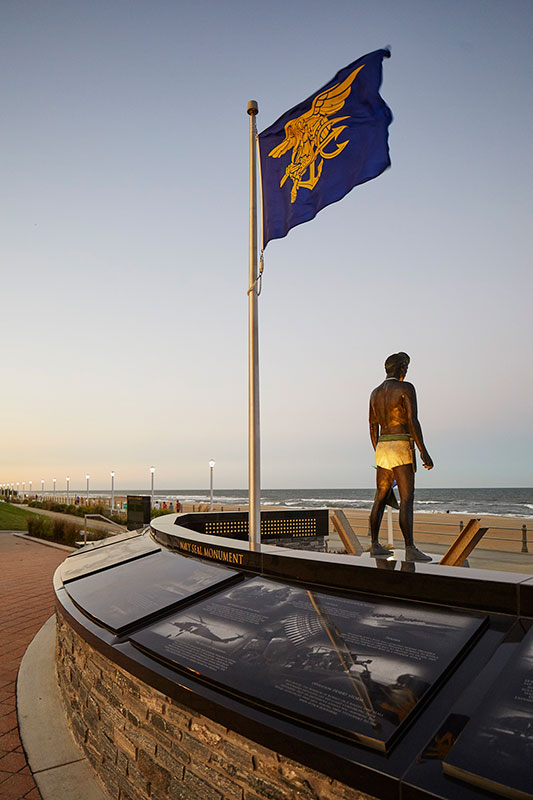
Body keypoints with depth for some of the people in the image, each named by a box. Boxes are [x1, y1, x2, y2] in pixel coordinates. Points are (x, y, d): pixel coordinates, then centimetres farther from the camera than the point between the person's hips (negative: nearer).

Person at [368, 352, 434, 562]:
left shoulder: (375, 393, 15)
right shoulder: (406, 388, -6)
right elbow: (413, 421, -16)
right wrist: (423, 451, -15)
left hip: (383, 448, 7)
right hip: (401, 447, -7)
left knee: (381, 498, 11)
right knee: (407, 499, -8)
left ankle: (374, 545, 15)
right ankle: (410, 549, -10)